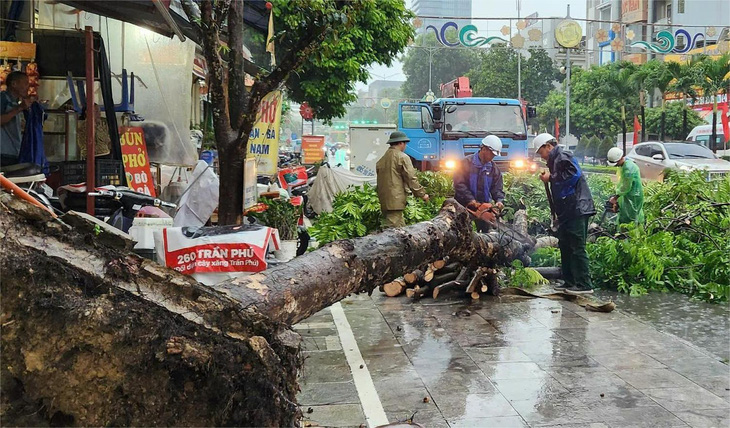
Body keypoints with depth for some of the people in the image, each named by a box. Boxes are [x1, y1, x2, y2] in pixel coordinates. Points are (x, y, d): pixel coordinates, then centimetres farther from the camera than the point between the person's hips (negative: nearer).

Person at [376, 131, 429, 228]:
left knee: (401, 227, 15)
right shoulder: (403, 157, -7)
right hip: (396, 200, -8)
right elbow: (411, 178, -8)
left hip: (384, 201, 8)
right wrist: (422, 194, 0)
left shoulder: (382, 159, 14)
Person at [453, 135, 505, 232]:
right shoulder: (467, 162, -8)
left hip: (484, 206, 4)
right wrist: (473, 202, -22)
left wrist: (499, 201, -16)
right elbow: (459, 184, -15)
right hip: (465, 205, -4)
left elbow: (497, 188, 6)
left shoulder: (494, 168, 7)